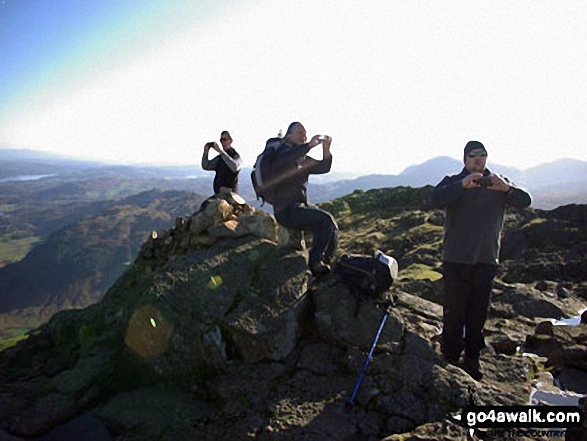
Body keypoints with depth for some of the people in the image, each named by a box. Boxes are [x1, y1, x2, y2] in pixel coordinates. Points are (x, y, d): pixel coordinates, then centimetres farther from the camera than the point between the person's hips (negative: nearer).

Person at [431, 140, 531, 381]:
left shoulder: (498, 184, 9)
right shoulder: (453, 182, 1)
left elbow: (525, 201, -6)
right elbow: (436, 200, -19)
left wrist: (507, 188, -27)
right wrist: (462, 185, -35)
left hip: (486, 261, 3)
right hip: (456, 260, -3)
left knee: (478, 315, 12)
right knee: (454, 314, 0)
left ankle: (472, 361, 26)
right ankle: (450, 359, 13)